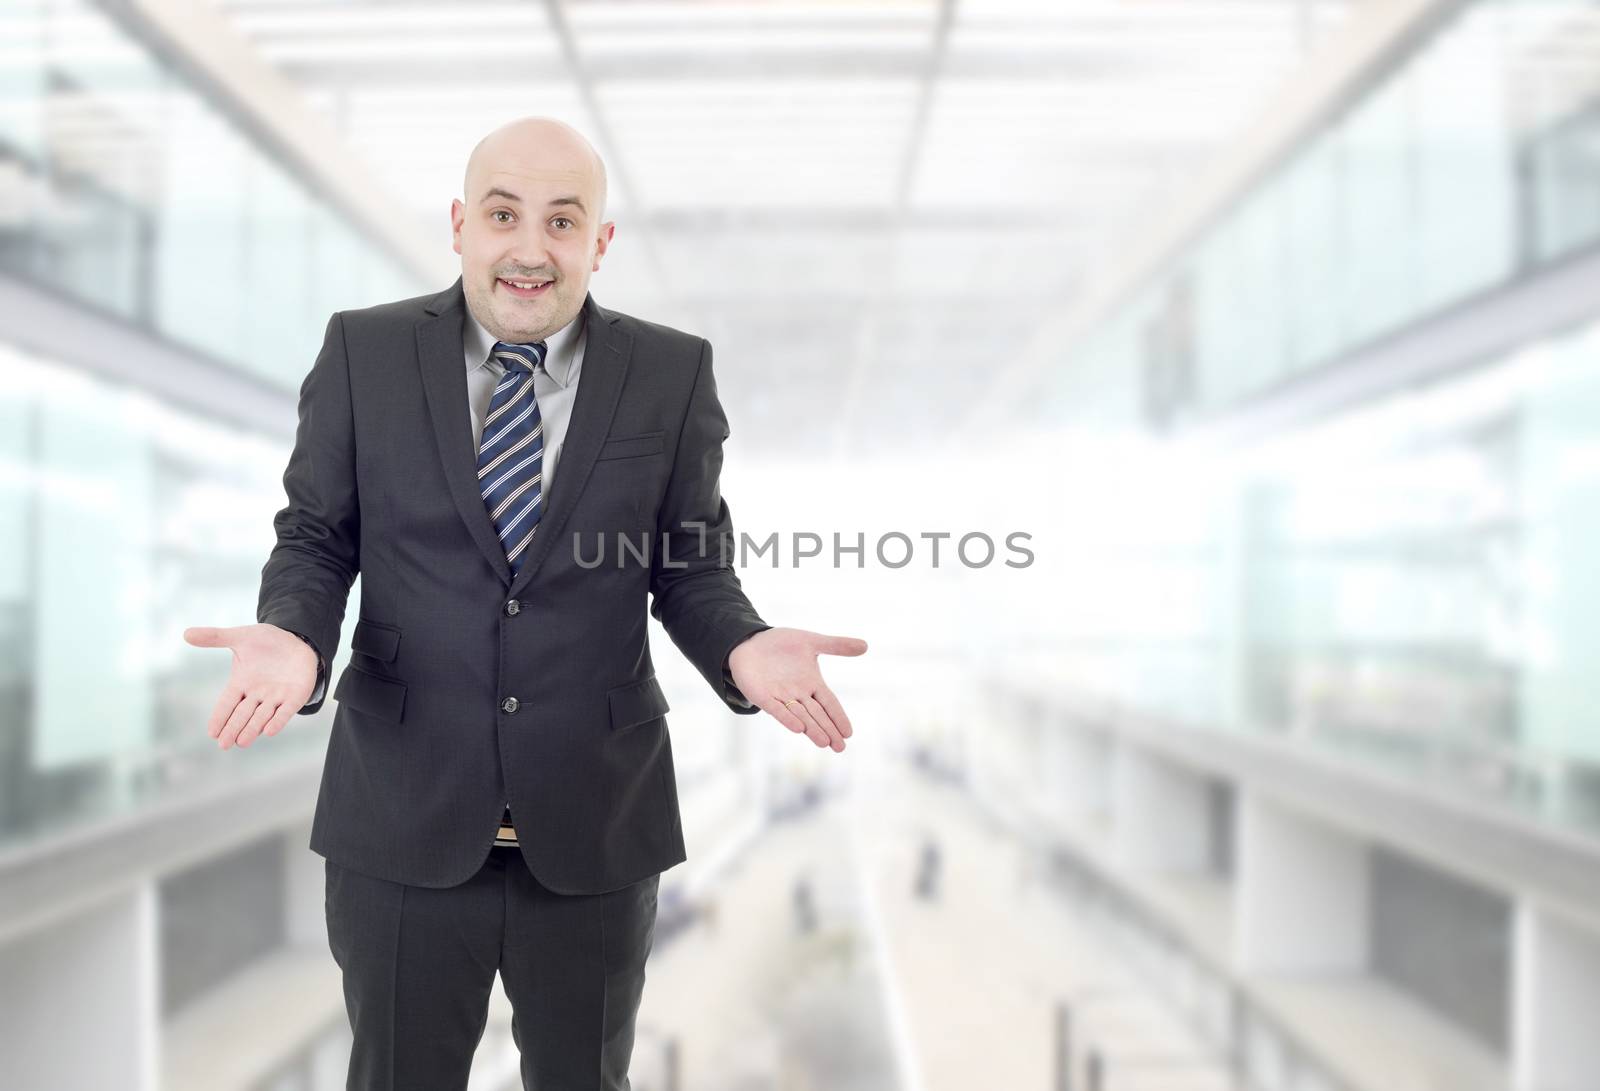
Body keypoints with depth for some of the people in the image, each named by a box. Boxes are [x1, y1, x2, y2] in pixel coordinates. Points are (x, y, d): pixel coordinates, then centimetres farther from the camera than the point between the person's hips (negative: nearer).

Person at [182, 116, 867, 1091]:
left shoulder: (674, 374, -2)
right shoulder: (364, 353, -2)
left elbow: (692, 568, 2)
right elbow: (316, 539, 2)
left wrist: (743, 649, -18)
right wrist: (295, 638, -19)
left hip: (595, 827, 1)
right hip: (404, 820, 0)